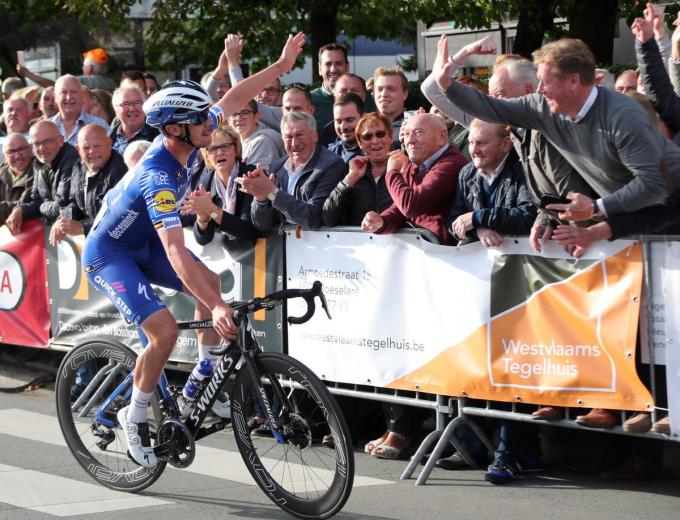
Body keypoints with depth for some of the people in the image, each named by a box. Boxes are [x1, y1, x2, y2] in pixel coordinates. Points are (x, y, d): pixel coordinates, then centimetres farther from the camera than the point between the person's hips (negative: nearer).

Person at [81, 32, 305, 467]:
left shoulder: (185, 139, -13)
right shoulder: (159, 175, -36)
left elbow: (233, 99, 3)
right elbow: (175, 252, -43)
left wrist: (283, 65, 0)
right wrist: (216, 308, -49)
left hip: (143, 242, 9)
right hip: (109, 253, -9)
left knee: (210, 281, -1)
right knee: (164, 330, -21)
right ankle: (135, 417, -2)